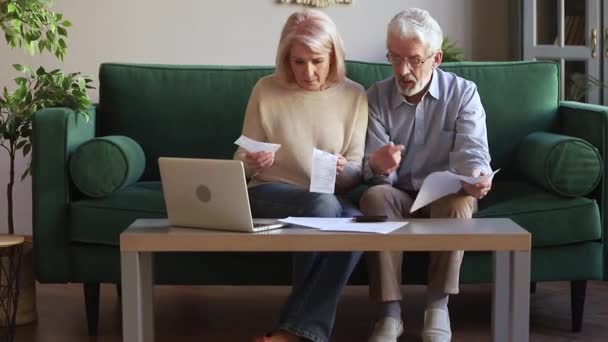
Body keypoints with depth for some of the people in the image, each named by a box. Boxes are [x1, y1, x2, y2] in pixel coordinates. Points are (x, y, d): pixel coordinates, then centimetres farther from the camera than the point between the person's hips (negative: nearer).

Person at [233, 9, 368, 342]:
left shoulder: (354, 96, 2)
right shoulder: (266, 90, -1)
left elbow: (356, 174, 2)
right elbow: (240, 163, 5)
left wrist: (343, 170, -22)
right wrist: (251, 162, -20)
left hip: (330, 199, 2)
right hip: (270, 193, -2)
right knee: (324, 205, -36)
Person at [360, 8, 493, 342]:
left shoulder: (463, 93, -3)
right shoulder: (376, 96, 0)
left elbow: (472, 151, -18)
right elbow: (375, 169, -9)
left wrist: (476, 176, -43)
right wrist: (376, 166, -36)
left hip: (445, 194, -1)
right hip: (397, 195, 1)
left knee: (457, 199, -35)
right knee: (374, 197, -33)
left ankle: (438, 306, -23)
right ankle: (390, 312, -31)